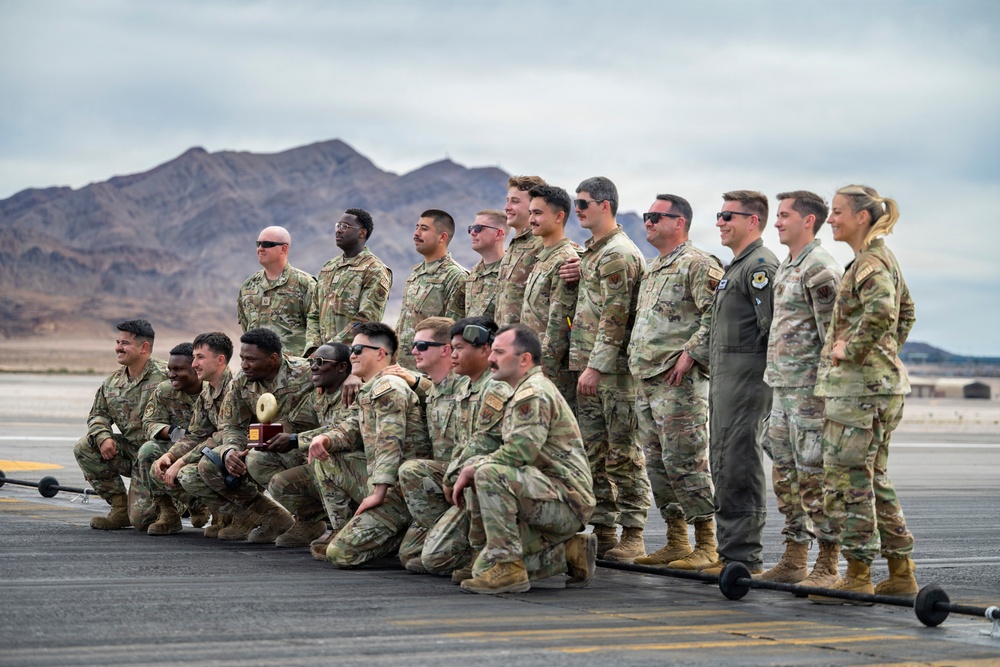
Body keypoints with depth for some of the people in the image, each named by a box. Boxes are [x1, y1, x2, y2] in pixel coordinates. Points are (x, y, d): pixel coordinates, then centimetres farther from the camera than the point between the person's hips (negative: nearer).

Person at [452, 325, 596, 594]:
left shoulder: (534, 393, -12)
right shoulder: (524, 393, 23)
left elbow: (520, 451, -24)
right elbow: (521, 456, 24)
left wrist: (471, 470, -11)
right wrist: (473, 471, 8)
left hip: (566, 499, -10)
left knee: (489, 472, -30)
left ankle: (507, 566, -28)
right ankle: (569, 551, 12)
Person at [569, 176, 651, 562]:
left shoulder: (619, 253, -11)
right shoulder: (590, 253, 19)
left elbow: (615, 316, -17)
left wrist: (596, 366, -19)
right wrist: (583, 364, 15)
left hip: (614, 370, -9)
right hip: (589, 369, 9)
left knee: (623, 455, -5)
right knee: (595, 454, 10)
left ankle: (632, 537, -2)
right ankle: (603, 531, 15)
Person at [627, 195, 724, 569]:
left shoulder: (697, 265, -9)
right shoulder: (653, 269, 21)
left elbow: (717, 315, -18)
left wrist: (690, 353, -20)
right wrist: (636, 359, 17)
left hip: (679, 382, -10)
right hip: (646, 381, 10)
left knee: (684, 462, -9)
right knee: (657, 464, 10)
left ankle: (706, 545, -3)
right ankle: (676, 542, 17)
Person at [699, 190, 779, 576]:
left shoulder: (760, 265, -12)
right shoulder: (736, 266, 21)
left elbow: (772, 326, -20)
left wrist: (757, 371, -17)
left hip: (745, 378, -11)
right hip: (723, 378, 11)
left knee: (740, 465, -10)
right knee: (723, 464, 12)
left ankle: (744, 556, -7)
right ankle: (729, 551, 18)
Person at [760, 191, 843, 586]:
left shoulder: (820, 268, -13)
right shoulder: (786, 267, 17)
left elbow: (832, 332, -16)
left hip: (810, 388, -10)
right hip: (782, 386, 10)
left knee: (815, 473, -7)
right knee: (785, 471, 12)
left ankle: (828, 565, -1)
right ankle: (794, 559, 19)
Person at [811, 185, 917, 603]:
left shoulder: (869, 264, -14)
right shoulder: (883, 259, 17)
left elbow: (881, 311, -32)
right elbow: (906, 313, 29)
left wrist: (851, 350, -21)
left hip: (859, 386, -10)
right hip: (881, 382, 10)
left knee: (847, 479, -6)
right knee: (874, 479, 14)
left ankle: (858, 576, -2)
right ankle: (901, 575, 17)